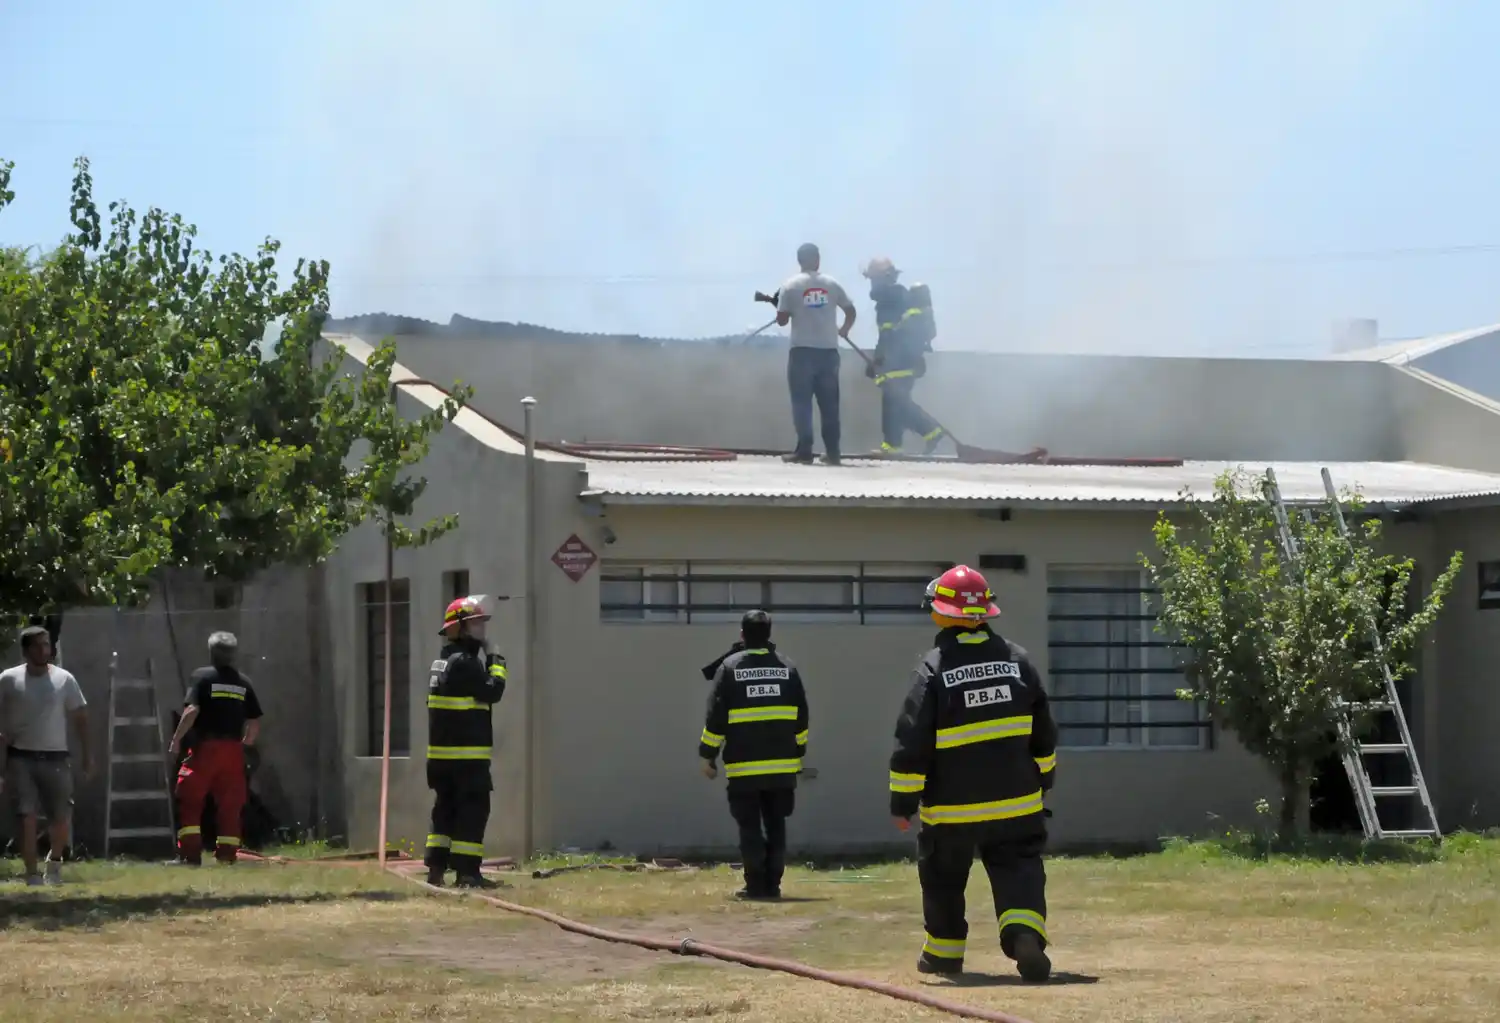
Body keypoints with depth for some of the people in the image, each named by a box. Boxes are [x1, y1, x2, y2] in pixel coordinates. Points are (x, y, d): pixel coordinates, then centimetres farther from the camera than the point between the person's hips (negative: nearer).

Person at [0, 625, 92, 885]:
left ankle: (55, 861, 30)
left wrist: (88, 754, 1)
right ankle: (32, 875, 1)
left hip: (55, 758, 1)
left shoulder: (64, 679, 3)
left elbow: (79, 718, 6)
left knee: (62, 817, 1)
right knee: (27, 817, -6)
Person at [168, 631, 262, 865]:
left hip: (206, 747, -4)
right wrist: (245, 743, 25)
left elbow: (192, 710, -13)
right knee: (230, 803, 9)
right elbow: (255, 722, 10)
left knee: (189, 800, 1)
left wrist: (177, 738, -6)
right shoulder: (244, 682, 10)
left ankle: (190, 852, -7)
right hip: (233, 749, 4)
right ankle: (227, 853, 7)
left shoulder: (202, 677, -3)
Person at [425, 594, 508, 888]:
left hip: (441, 751, 10)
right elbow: (491, 693, -20)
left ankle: (436, 868, 13)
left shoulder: (444, 661, 16)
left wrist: (487, 665, 10)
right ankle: (466, 871, -9)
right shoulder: (464, 662, -15)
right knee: (473, 808, -7)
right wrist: (497, 668, -3)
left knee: (446, 808, 13)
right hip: (467, 753, -10)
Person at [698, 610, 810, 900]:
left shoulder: (730, 668, -3)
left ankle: (756, 885, -1)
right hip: (782, 765, 3)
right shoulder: (787, 668, 7)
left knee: (750, 828, 2)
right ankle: (772, 884, 9)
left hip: (744, 766, -3)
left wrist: (708, 755, 2)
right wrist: (798, 753, 19)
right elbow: (801, 718, 11)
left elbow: (716, 716, -5)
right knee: (776, 826, 10)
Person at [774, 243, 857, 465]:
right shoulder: (832, 284, 6)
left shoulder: (790, 286, -2)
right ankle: (832, 452, 7)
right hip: (828, 351, 3)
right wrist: (844, 330, 30)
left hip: (802, 350, -2)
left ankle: (804, 451, -7)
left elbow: (782, 320, -4)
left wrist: (781, 306, 18)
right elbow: (850, 311, 11)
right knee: (829, 403, 7)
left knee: (802, 401, 0)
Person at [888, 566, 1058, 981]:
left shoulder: (932, 669, -13)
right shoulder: (1017, 659, 1)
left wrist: (903, 800, -4)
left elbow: (912, 740, -13)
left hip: (952, 806, -2)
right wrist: (1043, 777, 24)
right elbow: (1043, 732, 10)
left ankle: (944, 951, 27)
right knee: (1019, 870, 3)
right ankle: (1025, 935, -21)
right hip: (1015, 800, 3)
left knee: (944, 878, 16)